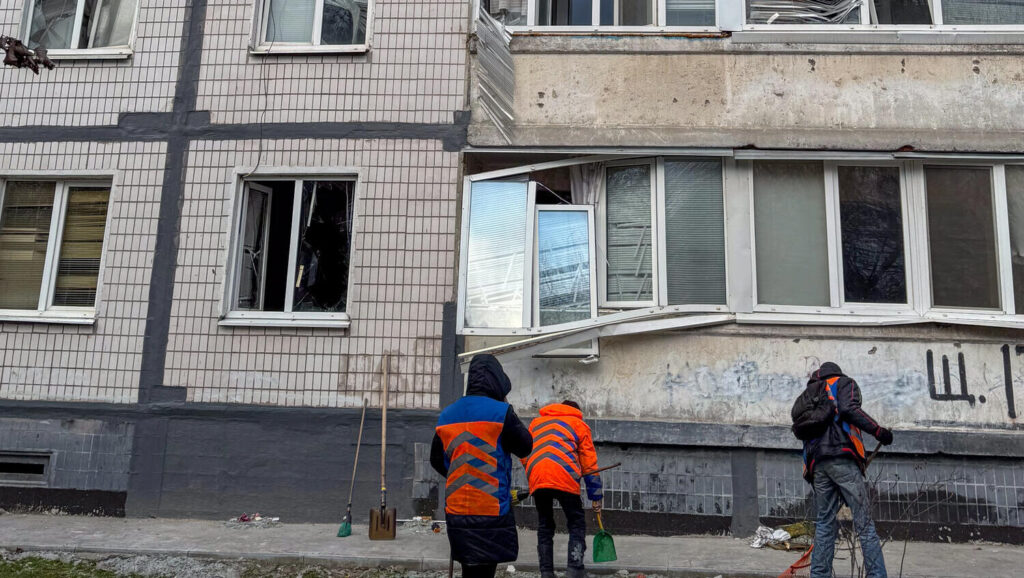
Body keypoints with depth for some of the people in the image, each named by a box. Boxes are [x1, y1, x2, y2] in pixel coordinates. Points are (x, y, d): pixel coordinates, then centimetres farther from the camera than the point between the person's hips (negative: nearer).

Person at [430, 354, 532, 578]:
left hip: (456, 509, 6)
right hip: (491, 509, -5)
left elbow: (437, 461, 14)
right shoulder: (501, 412, -10)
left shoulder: (446, 415, 7)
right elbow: (525, 447, 0)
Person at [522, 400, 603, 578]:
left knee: (544, 527, 17)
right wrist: (596, 497, 17)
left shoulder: (536, 422, 30)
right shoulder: (579, 424, 21)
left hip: (536, 478, 3)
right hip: (565, 479, -3)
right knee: (576, 525, 10)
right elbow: (589, 463, 16)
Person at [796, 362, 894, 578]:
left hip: (816, 462, 5)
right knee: (864, 523, -4)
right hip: (842, 458, -5)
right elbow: (849, 410, -9)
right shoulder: (844, 383, 11)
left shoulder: (809, 393, 28)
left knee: (825, 523, 8)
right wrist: (878, 431, -7)